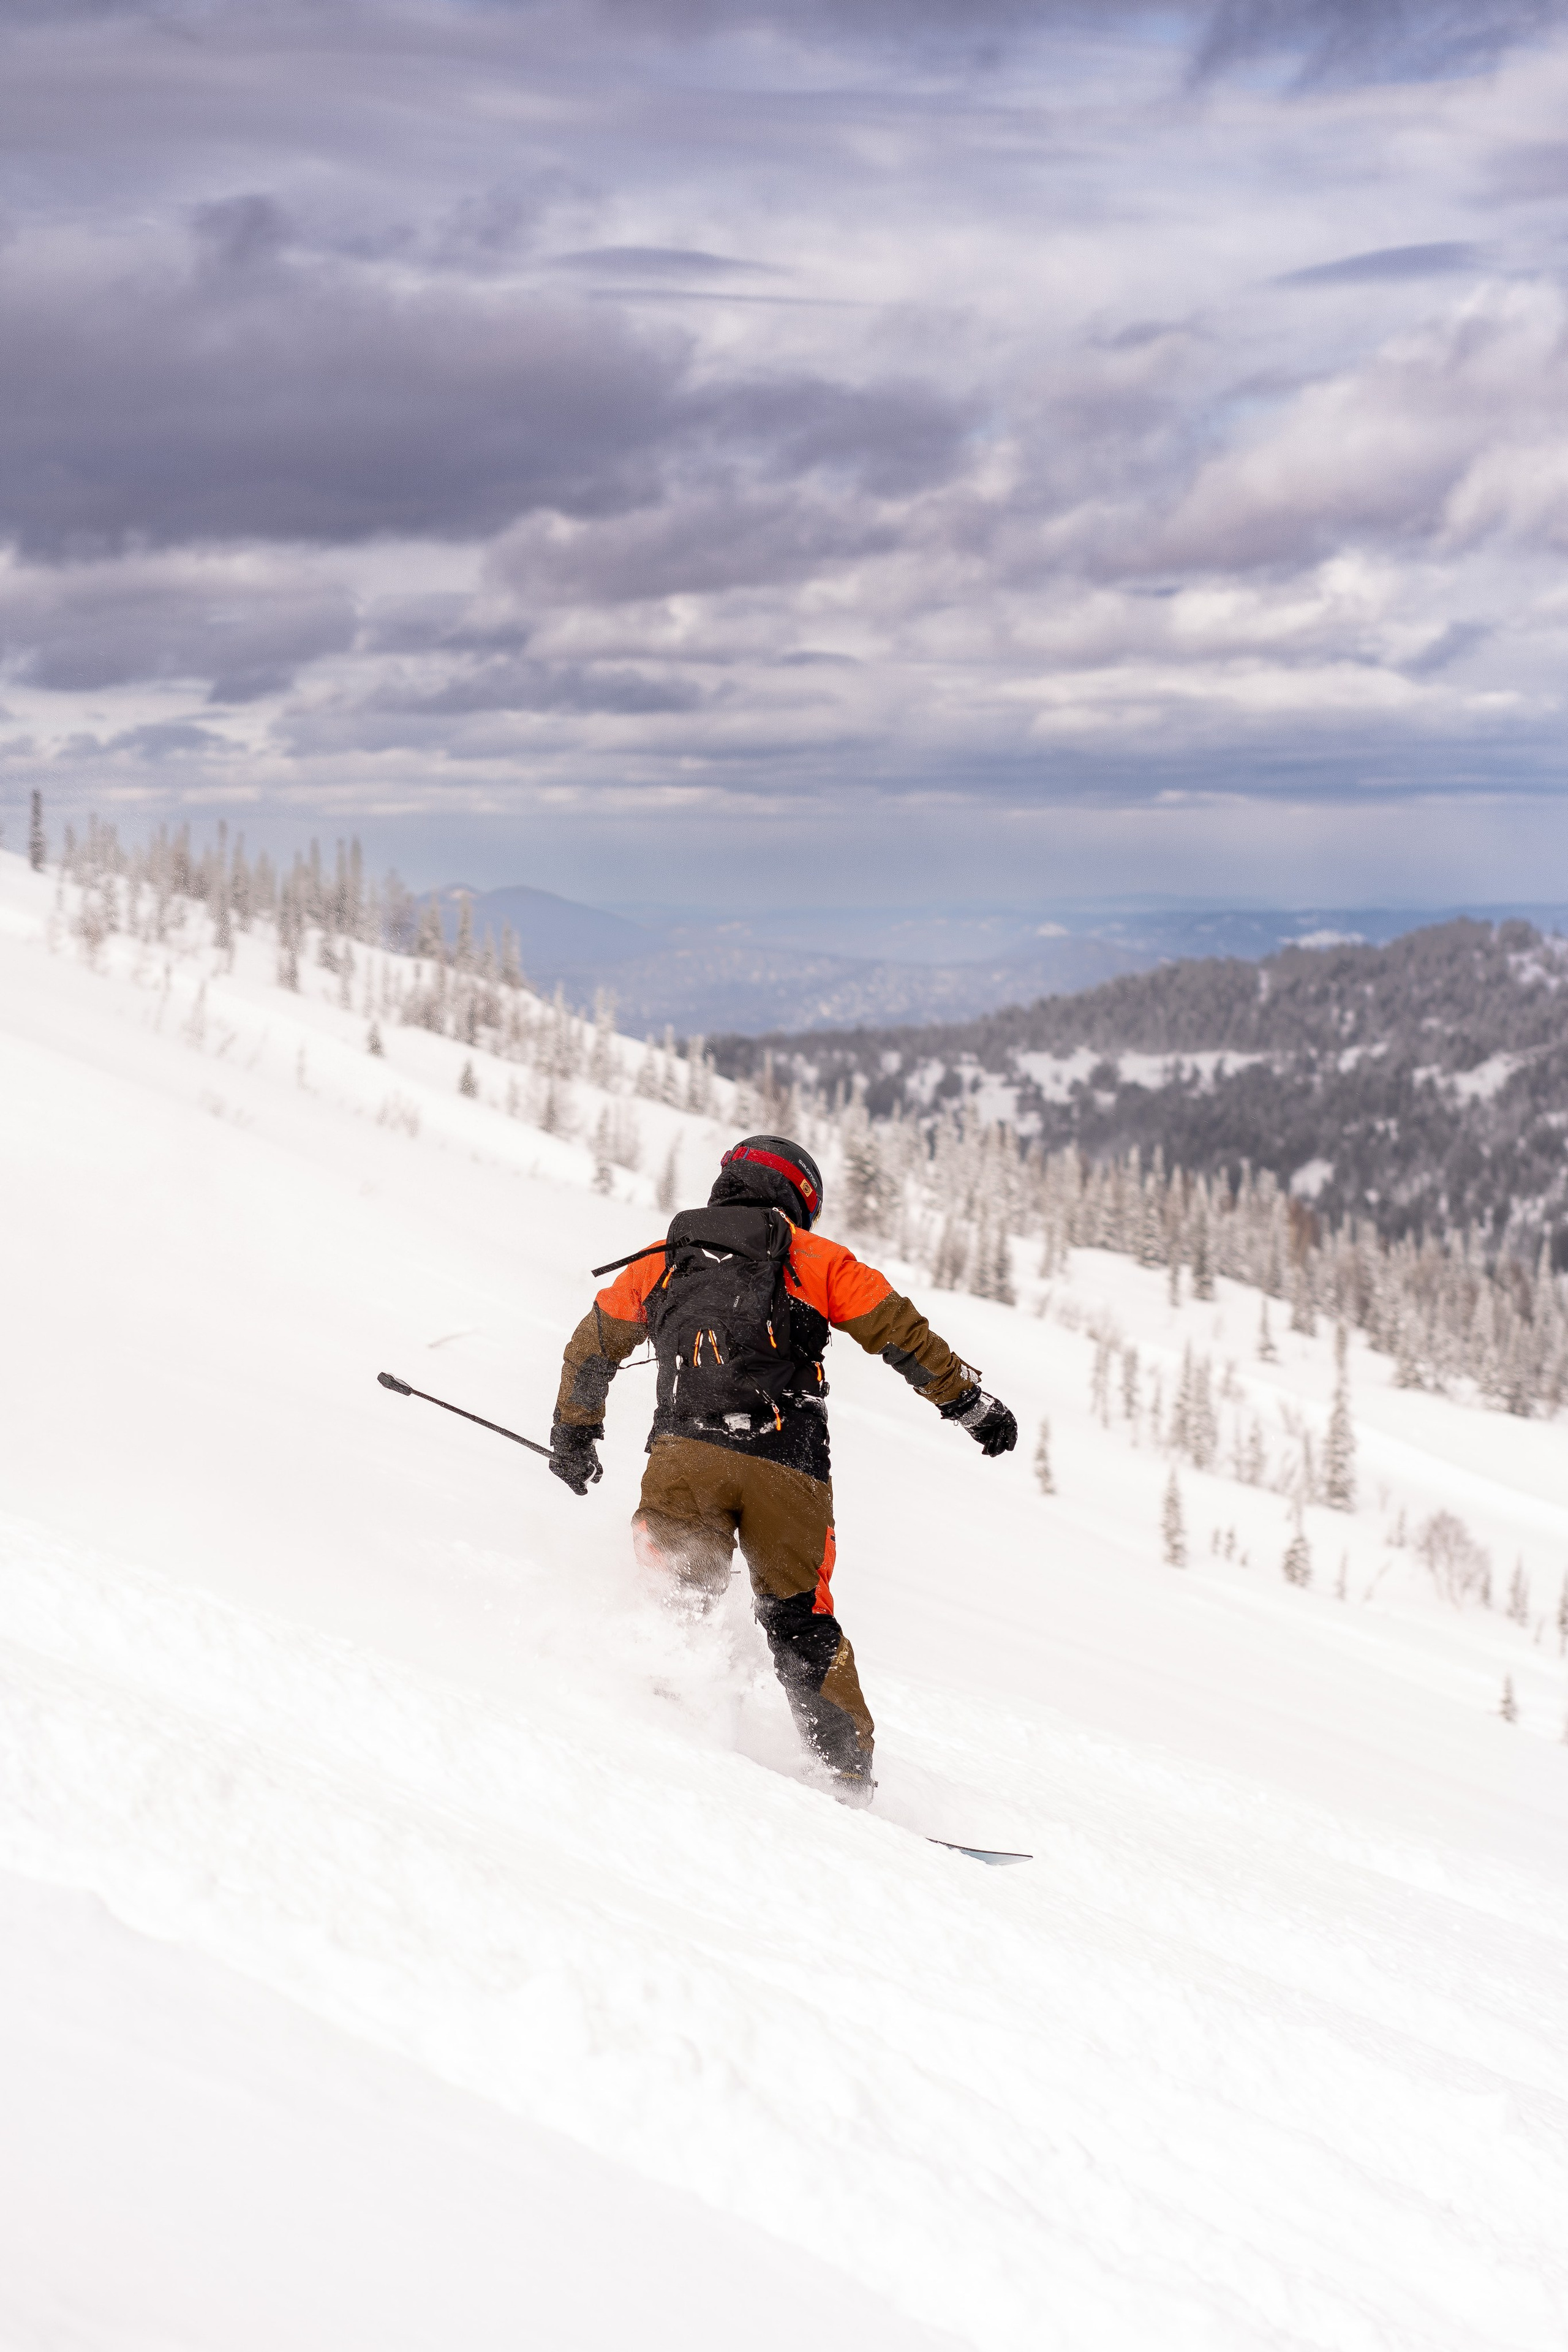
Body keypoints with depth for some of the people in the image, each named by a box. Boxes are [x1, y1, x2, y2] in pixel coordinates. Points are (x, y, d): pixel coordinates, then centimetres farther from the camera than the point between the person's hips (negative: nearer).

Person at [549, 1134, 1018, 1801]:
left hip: (686, 1452, 0)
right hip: (789, 1465, 0)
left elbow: (592, 1347, 31)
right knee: (801, 1619, 10)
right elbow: (901, 1333, 12)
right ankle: (849, 1770, 6)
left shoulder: (658, 1263, 23)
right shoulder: (815, 1259, 16)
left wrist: (574, 1435, 43)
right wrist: (972, 1403, 18)